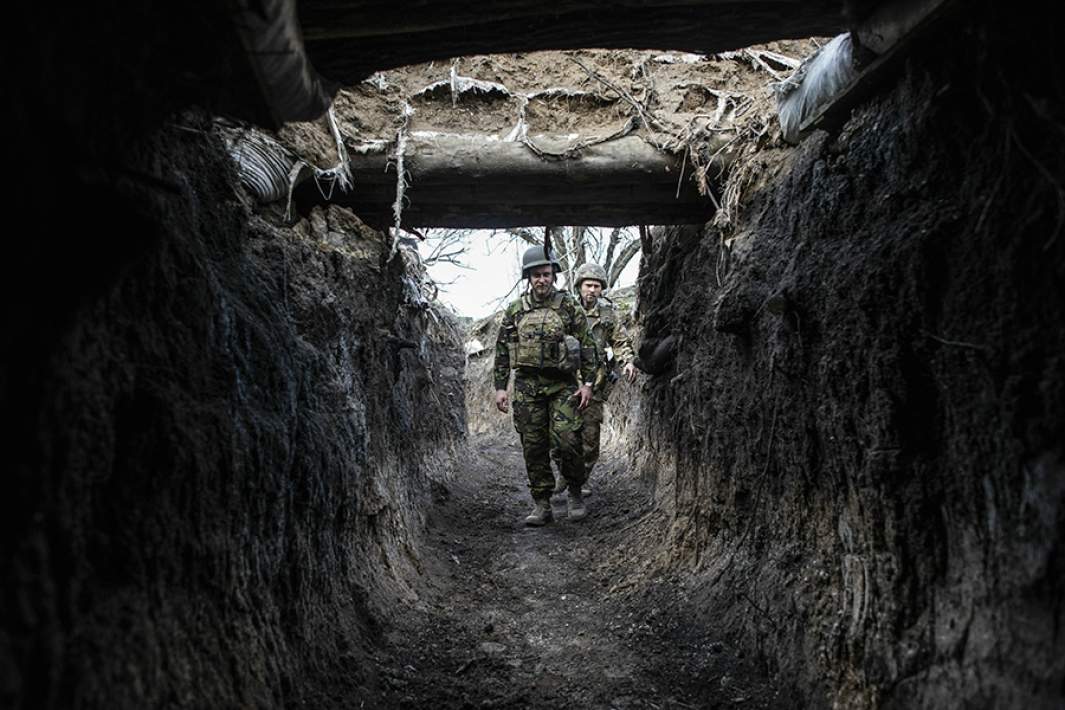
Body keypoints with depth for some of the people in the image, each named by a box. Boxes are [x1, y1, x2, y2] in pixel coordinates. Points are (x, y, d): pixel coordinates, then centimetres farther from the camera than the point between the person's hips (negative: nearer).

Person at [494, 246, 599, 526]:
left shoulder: (569, 306, 1)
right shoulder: (515, 310, 8)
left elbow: (587, 346, 2)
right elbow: (502, 351, 11)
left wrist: (587, 383, -4)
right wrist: (500, 387, 6)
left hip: (563, 385, -2)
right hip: (527, 386, 2)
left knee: (566, 441, -12)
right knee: (533, 447, 3)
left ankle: (575, 494, 11)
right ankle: (541, 505, 13)